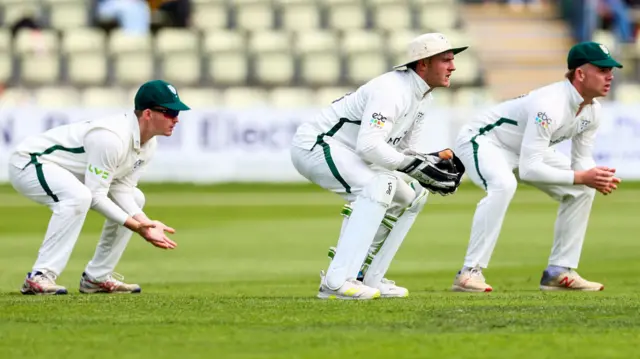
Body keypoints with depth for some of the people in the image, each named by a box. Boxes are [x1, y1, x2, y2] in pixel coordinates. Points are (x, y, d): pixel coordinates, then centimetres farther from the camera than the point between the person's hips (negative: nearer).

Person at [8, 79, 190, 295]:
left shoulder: (147, 145, -3)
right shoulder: (112, 138, -33)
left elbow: (122, 189, -6)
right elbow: (95, 196, -31)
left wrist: (144, 222, -22)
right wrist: (134, 225, -34)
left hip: (68, 173, 10)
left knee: (134, 199, 8)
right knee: (77, 196, -38)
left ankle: (96, 277, 10)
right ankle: (39, 277, -34)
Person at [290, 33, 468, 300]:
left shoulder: (422, 96, 7)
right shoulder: (391, 90, -25)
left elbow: (407, 149, 11)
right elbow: (369, 144, -36)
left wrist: (434, 163, -9)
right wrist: (417, 167, -33)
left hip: (349, 154, 11)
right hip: (313, 145, -11)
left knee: (412, 195, 10)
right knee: (380, 184, -31)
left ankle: (369, 279, 10)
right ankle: (337, 281, -34)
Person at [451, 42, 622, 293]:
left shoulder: (592, 110, -9)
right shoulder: (550, 105, -36)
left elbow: (581, 160, 0)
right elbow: (529, 169, -40)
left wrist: (597, 179, -24)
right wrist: (580, 177, -41)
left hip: (526, 149, 9)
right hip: (480, 140, -9)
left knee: (582, 190, 2)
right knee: (503, 184, -39)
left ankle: (559, 272, 7)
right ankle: (470, 273, -34)